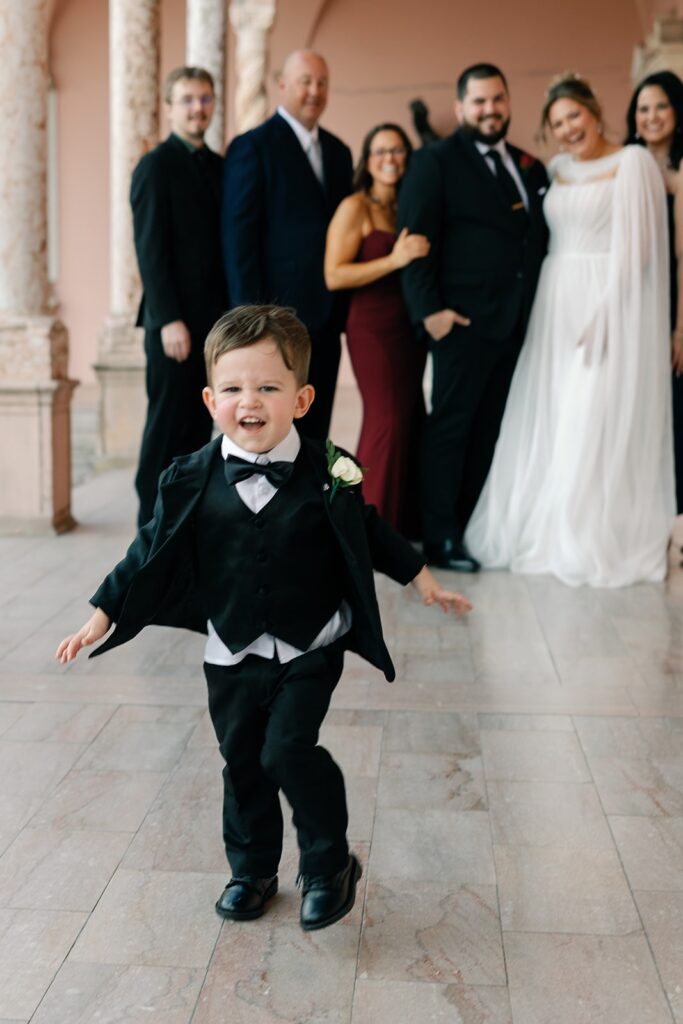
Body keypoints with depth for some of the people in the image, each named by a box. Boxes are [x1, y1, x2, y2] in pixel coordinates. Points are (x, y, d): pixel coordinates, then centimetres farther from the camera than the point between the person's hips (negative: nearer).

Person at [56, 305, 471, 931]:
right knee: (242, 762, 12)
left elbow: (369, 535, 5)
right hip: (232, 653, 3)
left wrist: (422, 579, 10)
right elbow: (154, 550, 1)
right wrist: (104, 615, 2)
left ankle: (330, 864, 9)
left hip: (310, 649, -2)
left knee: (288, 749, -14)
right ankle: (252, 871, 33)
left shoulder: (329, 474, -10)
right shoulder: (194, 481, -7)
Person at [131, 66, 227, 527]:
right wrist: (169, 320, -18)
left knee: (200, 423, 10)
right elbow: (150, 249, -12)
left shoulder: (219, 166, 14)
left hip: (215, 319, 7)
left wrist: (233, 312, 9)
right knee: (168, 424, -1)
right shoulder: (156, 166, -5)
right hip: (176, 322, -6)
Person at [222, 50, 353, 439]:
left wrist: (345, 308, 11)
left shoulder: (338, 151, 16)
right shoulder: (253, 146, -4)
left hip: (325, 318, 6)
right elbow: (238, 235, -10)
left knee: (315, 432, 11)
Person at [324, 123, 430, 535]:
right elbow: (334, 276, -14)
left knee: (411, 421, 7)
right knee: (387, 421, -10)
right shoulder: (355, 207, -5)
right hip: (374, 328, -6)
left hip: (409, 328, 7)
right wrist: (394, 260, -20)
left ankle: (404, 521, 18)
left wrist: (421, 255, 4)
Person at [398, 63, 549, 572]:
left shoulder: (529, 166, 16)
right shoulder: (435, 161, -3)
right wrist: (429, 308, -17)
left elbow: (538, 238, 18)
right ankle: (440, 538, 7)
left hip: (515, 322, 6)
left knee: (487, 429, 10)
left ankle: (471, 526, 19)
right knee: (451, 426, 0)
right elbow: (416, 240, -10)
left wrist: (535, 309, 5)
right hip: (465, 319, -6)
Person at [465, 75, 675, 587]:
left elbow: (634, 247, -13)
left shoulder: (632, 162, -5)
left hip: (609, 307, -6)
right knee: (546, 423, 8)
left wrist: (602, 314, -20)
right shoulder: (557, 170, 14)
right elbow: (540, 238, 14)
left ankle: (602, 540, 9)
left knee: (597, 424, -4)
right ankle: (549, 527, 22)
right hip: (554, 306, 6)